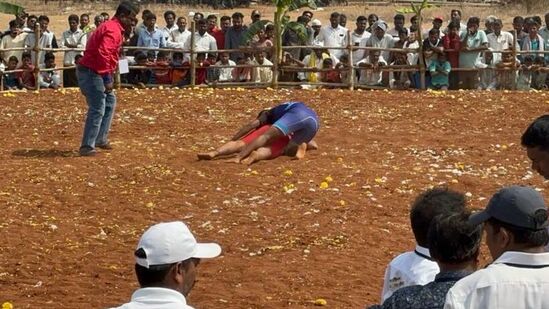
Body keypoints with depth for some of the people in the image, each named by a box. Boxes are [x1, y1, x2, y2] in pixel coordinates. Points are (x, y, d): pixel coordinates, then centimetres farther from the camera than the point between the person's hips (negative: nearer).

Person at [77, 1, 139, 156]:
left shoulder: (111, 26, 16)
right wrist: (108, 79, -27)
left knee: (109, 101, 22)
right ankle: (87, 147, -13)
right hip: (91, 73, -11)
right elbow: (103, 54, -29)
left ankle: (100, 139, 27)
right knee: (97, 109, -12)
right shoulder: (113, 30, -17)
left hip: (92, 72, 11)